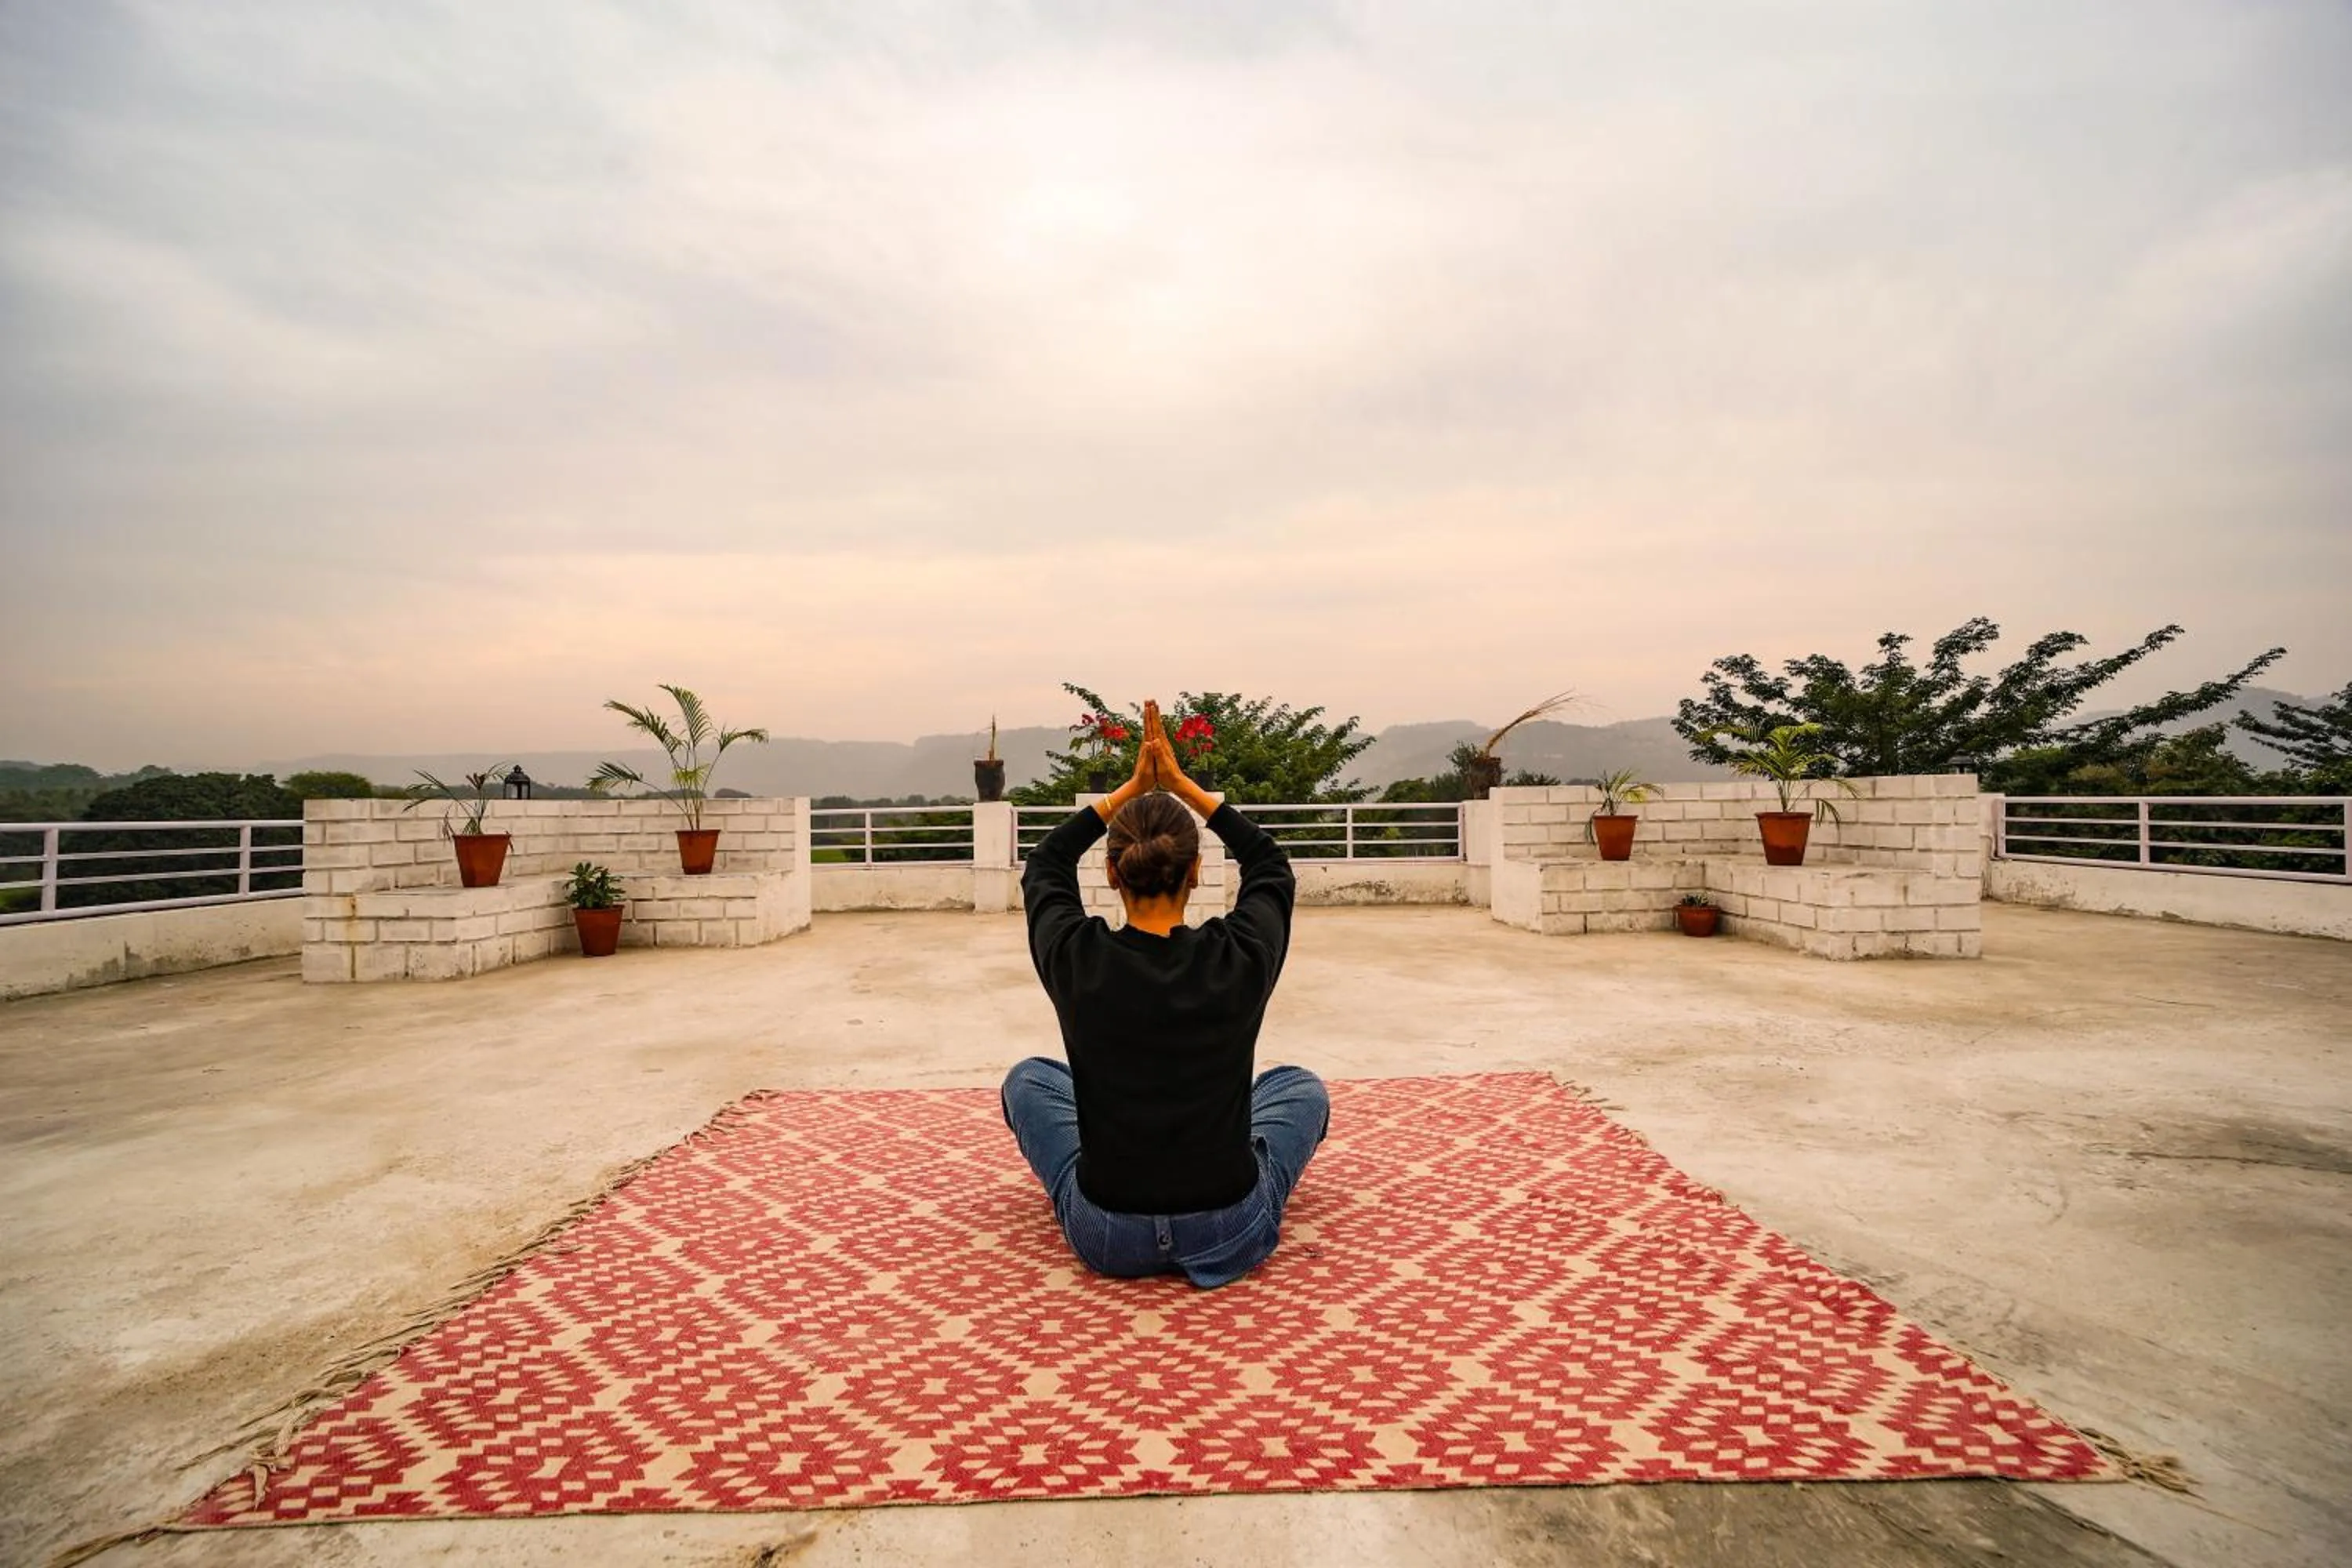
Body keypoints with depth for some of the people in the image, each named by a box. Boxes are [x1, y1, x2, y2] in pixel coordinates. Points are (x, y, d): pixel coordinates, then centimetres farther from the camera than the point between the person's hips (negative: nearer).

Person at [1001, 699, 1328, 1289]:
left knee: (1029, 1078, 27)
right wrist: (1185, 787, 4)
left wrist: (1130, 789, 5)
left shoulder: (1077, 959, -16)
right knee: (1300, 1085, 29)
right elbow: (1272, 868, 6)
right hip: (1232, 1234, 0)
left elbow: (1044, 867, 7)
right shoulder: (1241, 958, -16)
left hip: (1106, 1234, 0)